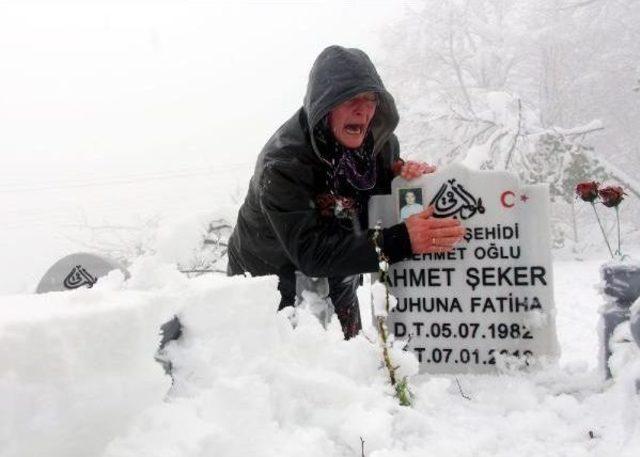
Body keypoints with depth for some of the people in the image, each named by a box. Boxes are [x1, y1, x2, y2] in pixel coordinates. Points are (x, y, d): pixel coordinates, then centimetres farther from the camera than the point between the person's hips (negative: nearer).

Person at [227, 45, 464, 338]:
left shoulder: (380, 141, -12)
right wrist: (401, 241, -48)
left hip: (337, 282, 5)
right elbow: (310, 251, -39)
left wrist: (409, 174, -23)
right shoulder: (281, 164, -31)